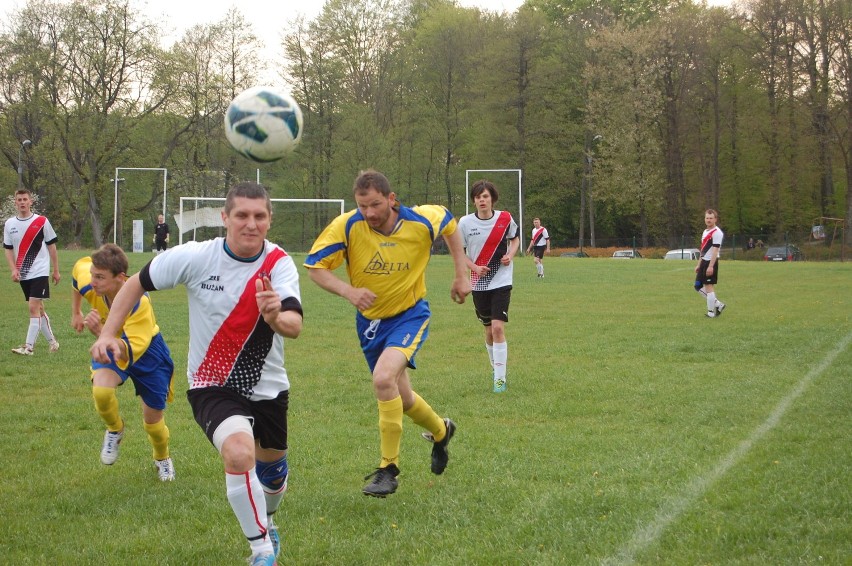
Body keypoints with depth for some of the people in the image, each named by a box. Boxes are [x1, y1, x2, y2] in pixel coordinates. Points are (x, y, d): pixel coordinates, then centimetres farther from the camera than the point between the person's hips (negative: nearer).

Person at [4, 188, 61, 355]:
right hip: (23, 275, 5)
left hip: (40, 272, -5)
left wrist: (56, 270, 5)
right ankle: (52, 341, 24)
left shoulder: (42, 221, -4)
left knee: (34, 307, -14)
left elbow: (51, 246, 3)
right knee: (38, 308, 11)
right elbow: (8, 250, 9)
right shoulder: (9, 224, 5)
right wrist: (13, 269, -6)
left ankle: (28, 346, -17)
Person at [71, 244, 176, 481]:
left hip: (145, 349, -3)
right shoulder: (89, 284, -29)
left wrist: (100, 332, -64)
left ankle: (163, 459, 43)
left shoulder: (140, 305, -42)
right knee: (101, 390, -29)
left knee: (153, 418, 8)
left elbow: (128, 354, -48)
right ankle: (114, 430, 6)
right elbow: (79, 266, -2)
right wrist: (76, 313, 5)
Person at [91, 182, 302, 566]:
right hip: (212, 385, -3)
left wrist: (277, 316, -54)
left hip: (268, 387, 3)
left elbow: (294, 327, -31)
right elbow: (138, 283, 0)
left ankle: (264, 523, 55)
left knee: (272, 470, 19)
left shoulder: (279, 264, -16)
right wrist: (108, 333, -8)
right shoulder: (195, 257, -16)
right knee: (239, 452, -30)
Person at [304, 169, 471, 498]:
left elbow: (450, 224, 5)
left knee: (383, 378, -28)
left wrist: (461, 274, 4)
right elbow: (314, 267, -14)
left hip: (411, 314, -3)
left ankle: (388, 469, -15)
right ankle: (441, 431, 49)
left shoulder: (422, 221, -19)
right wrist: (348, 291, -31)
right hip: (370, 320, 3)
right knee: (401, 399, 15)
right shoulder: (346, 226, -20)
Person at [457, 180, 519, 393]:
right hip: (479, 284, 2)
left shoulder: (505, 219, -5)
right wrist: (475, 267, -14)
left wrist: (510, 255, -7)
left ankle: (500, 379, -11)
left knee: (498, 328, -14)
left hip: (501, 281, -2)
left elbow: (515, 238, 14)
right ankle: (495, 367, 36)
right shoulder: (465, 222, -6)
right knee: (489, 330, 11)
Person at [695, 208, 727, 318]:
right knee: (698, 286, 10)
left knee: (709, 286, -5)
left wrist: (710, 266, -25)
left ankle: (711, 312, 3)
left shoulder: (717, 232, -13)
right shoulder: (705, 231, 17)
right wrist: (699, 265, 21)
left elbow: (715, 250, -20)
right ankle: (718, 304, 17)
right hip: (704, 262, 10)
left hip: (711, 263, -10)